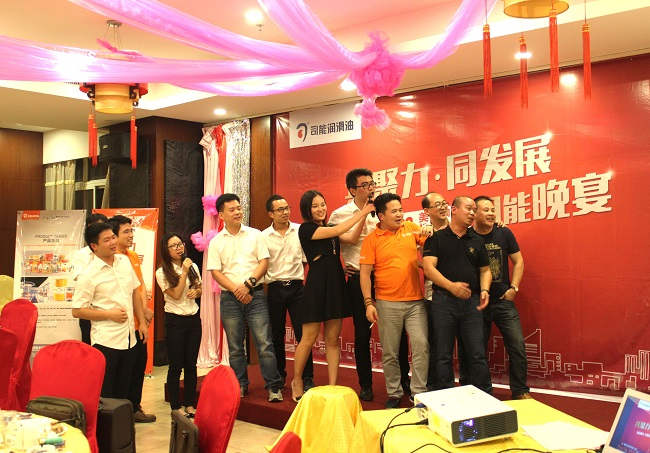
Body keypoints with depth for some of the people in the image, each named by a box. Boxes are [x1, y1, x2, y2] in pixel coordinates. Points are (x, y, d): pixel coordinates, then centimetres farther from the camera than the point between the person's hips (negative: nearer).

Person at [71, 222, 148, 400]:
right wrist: (110, 314, -15)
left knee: (123, 392, 15)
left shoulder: (124, 260, 8)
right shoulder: (89, 275, -12)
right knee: (104, 395, -2)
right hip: (106, 340, -6)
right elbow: (77, 311, -12)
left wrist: (142, 322, 14)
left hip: (129, 338, 6)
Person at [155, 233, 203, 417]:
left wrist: (196, 292, -3)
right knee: (176, 365, 0)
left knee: (191, 364, 8)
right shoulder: (162, 272, -6)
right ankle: (176, 406, 10)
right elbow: (176, 295, -13)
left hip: (194, 318, 4)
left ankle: (190, 404, 17)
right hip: (175, 320, -4)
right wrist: (184, 272, -15)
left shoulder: (193, 267, 8)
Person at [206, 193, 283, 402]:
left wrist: (248, 284, -11)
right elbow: (215, 272, 1)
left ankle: (274, 387, -2)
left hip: (255, 294, -1)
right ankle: (240, 386, 19)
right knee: (235, 347, 7)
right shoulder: (216, 242, 7)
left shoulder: (255, 234, 7)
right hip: (230, 298, 1)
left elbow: (264, 262, 2)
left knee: (264, 343, -6)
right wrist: (237, 290, -11)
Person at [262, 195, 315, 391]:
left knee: (303, 334, -3)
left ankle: (307, 379, 7)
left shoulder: (300, 231, 3)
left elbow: (307, 258, 9)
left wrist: (299, 278, 3)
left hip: (296, 287, 0)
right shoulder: (263, 236, 1)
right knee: (276, 335, 9)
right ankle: (279, 376, 24)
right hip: (275, 289, 0)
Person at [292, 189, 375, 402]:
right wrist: (361, 213, -7)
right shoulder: (306, 229, -4)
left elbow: (352, 237, 1)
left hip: (336, 283, 7)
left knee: (333, 339, 6)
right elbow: (337, 231, -12)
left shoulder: (328, 228, 16)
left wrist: (364, 214, -9)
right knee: (308, 339, 0)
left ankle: (332, 386, 11)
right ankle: (297, 381, 19)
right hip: (317, 284, -6)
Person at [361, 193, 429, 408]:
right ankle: (394, 393, 21)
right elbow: (365, 273, -2)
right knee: (389, 352, 6)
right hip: (387, 303, -2)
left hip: (416, 301, 2)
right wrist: (368, 303, -9)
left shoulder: (412, 228, 7)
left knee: (421, 345, -6)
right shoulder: (372, 239, -1)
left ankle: (419, 392, 7)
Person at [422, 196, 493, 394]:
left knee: (477, 354, 2)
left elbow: (485, 269, 19)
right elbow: (429, 268, -8)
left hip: (471, 301, 3)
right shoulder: (436, 238, 2)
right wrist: (451, 286, -21)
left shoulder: (476, 241, 15)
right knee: (443, 355, 4)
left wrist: (485, 290, -1)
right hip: (443, 301, -3)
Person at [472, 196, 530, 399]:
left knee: (517, 345, -3)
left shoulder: (504, 233, 2)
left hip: (504, 301, 1)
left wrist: (514, 287, 0)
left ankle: (520, 391, 12)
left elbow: (518, 261, 8)